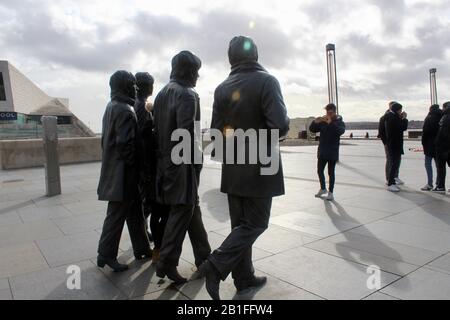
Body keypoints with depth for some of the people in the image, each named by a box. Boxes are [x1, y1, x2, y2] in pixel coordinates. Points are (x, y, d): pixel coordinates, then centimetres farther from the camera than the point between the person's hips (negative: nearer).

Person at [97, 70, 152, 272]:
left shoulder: (111, 107, 14)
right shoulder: (125, 111, -17)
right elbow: (125, 143, -23)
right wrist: (133, 164, -9)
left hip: (114, 170, 10)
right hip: (123, 173, -10)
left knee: (134, 211, 16)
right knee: (117, 214, 2)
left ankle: (141, 248, 27)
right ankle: (106, 255, 15)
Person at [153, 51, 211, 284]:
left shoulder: (162, 94, 13)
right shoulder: (187, 95, -13)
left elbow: (157, 130, 13)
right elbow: (188, 133, -21)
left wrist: (163, 157, 16)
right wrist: (196, 162, -13)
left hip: (166, 162, 9)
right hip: (183, 164, -9)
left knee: (192, 209, 17)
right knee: (181, 212, 2)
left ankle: (203, 257, 28)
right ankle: (167, 264, 10)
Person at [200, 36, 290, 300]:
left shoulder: (222, 89, 5)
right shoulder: (266, 81, -10)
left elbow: (216, 129, 4)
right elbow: (280, 125, -20)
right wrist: (275, 132, 2)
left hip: (232, 169, 6)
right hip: (259, 167, -5)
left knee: (240, 223, 13)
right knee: (255, 223, 5)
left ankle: (244, 277, 22)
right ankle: (217, 265, -5)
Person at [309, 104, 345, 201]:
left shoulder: (339, 122, -3)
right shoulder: (323, 122, 7)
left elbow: (341, 131, -24)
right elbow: (312, 129, 3)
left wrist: (331, 123, -35)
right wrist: (315, 122, -16)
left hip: (332, 153, -4)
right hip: (322, 152, 4)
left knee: (331, 172, 2)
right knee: (320, 171, 10)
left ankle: (331, 192, 13)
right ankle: (323, 188, 30)